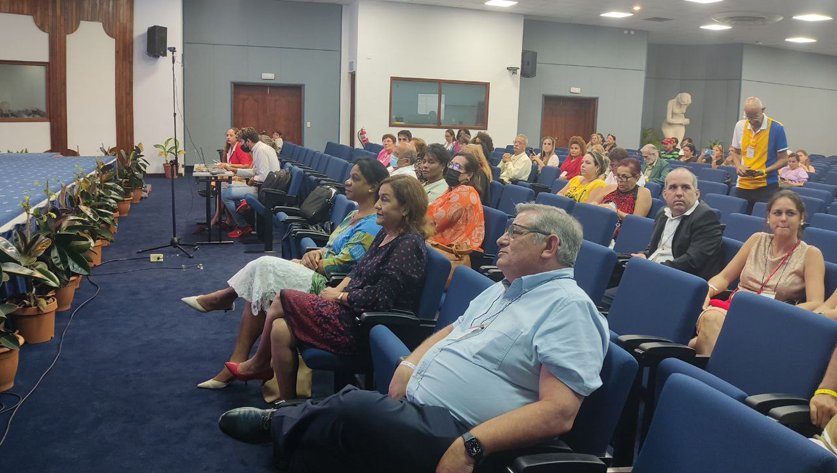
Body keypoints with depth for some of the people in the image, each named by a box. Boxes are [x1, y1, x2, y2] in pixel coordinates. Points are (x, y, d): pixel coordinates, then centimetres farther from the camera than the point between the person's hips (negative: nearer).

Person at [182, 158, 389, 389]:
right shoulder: (354, 215, 16)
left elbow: (340, 264, -19)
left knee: (265, 267, -19)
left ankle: (225, 297, 5)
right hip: (318, 273, 9)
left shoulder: (372, 226, -15)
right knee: (261, 283, -9)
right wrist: (314, 253, -2)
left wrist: (304, 262, -5)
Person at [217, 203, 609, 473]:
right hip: (411, 411, 9)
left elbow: (559, 411, -20)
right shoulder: (501, 290, 21)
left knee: (351, 409, -26)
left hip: (451, 439, -9)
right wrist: (410, 365, 6)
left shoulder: (569, 306, -11)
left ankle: (278, 422, 0)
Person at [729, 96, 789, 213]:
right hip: (743, 185, 4)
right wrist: (738, 166, -2)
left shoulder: (776, 128, -7)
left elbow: (783, 159, -3)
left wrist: (764, 171, -18)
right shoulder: (740, 125, 4)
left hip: (767, 186, -4)